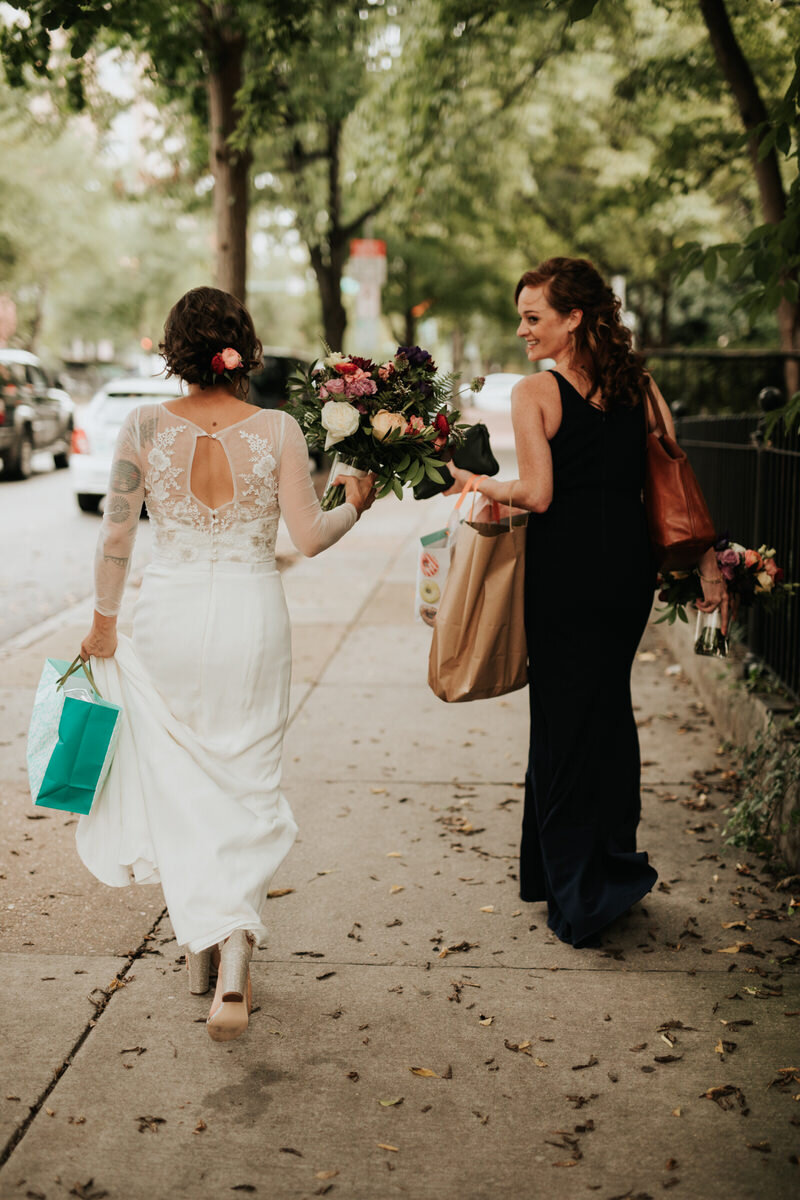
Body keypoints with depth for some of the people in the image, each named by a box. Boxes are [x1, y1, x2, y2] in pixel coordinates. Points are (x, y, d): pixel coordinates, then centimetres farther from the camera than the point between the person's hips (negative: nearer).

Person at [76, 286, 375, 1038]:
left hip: (169, 616, 0)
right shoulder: (277, 431, -7)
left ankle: (199, 943, 26)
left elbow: (116, 535, -1)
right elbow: (309, 536, -6)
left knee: (177, 783, 15)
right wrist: (356, 502, 14)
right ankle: (234, 954, -4)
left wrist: (104, 621, 11)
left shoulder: (144, 428, -5)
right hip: (252, 616, 0)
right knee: (245, 785, 9)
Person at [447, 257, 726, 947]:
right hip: (632, 561, 5)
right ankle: (614, 863, 30)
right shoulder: (639, 386, 6)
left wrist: (476, 483, 2)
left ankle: (578, 893, 14)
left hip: (566, 566, -5)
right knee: (611, 708, 19)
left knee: (564, 717, 6)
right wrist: (707, 566, 7)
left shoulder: (534, 394, -10)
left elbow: (538, 495, -15)